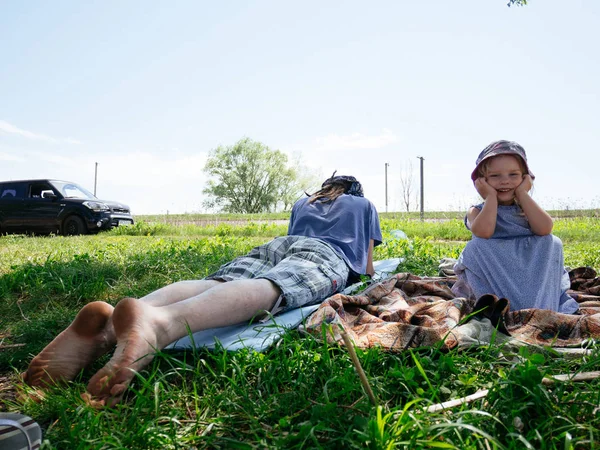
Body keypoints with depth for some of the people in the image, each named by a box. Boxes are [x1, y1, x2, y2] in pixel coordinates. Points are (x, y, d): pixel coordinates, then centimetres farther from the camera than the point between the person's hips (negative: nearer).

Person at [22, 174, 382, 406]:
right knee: (268, 288, -35)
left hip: (279, 244, 4)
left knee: (214, 285, -22)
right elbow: (367, 269, 39)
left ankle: (109, 325, -52)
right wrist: (357, 269, 62)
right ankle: (161, 322, -67)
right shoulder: (366, 205, 38)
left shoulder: (303, 202, 44)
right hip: (328, 254, -4)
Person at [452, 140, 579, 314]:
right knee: (475, 246, -27)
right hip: (494, 275, -2)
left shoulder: (526, 208, 10)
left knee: (553, 243, -17)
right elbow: (483, 232, -25)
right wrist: (491, 197, -11)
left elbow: (544, 229, -15)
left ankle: (542, 304, -22)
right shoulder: (477, 211, 2)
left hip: (531, 272, 3)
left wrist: (522, 194, -7)